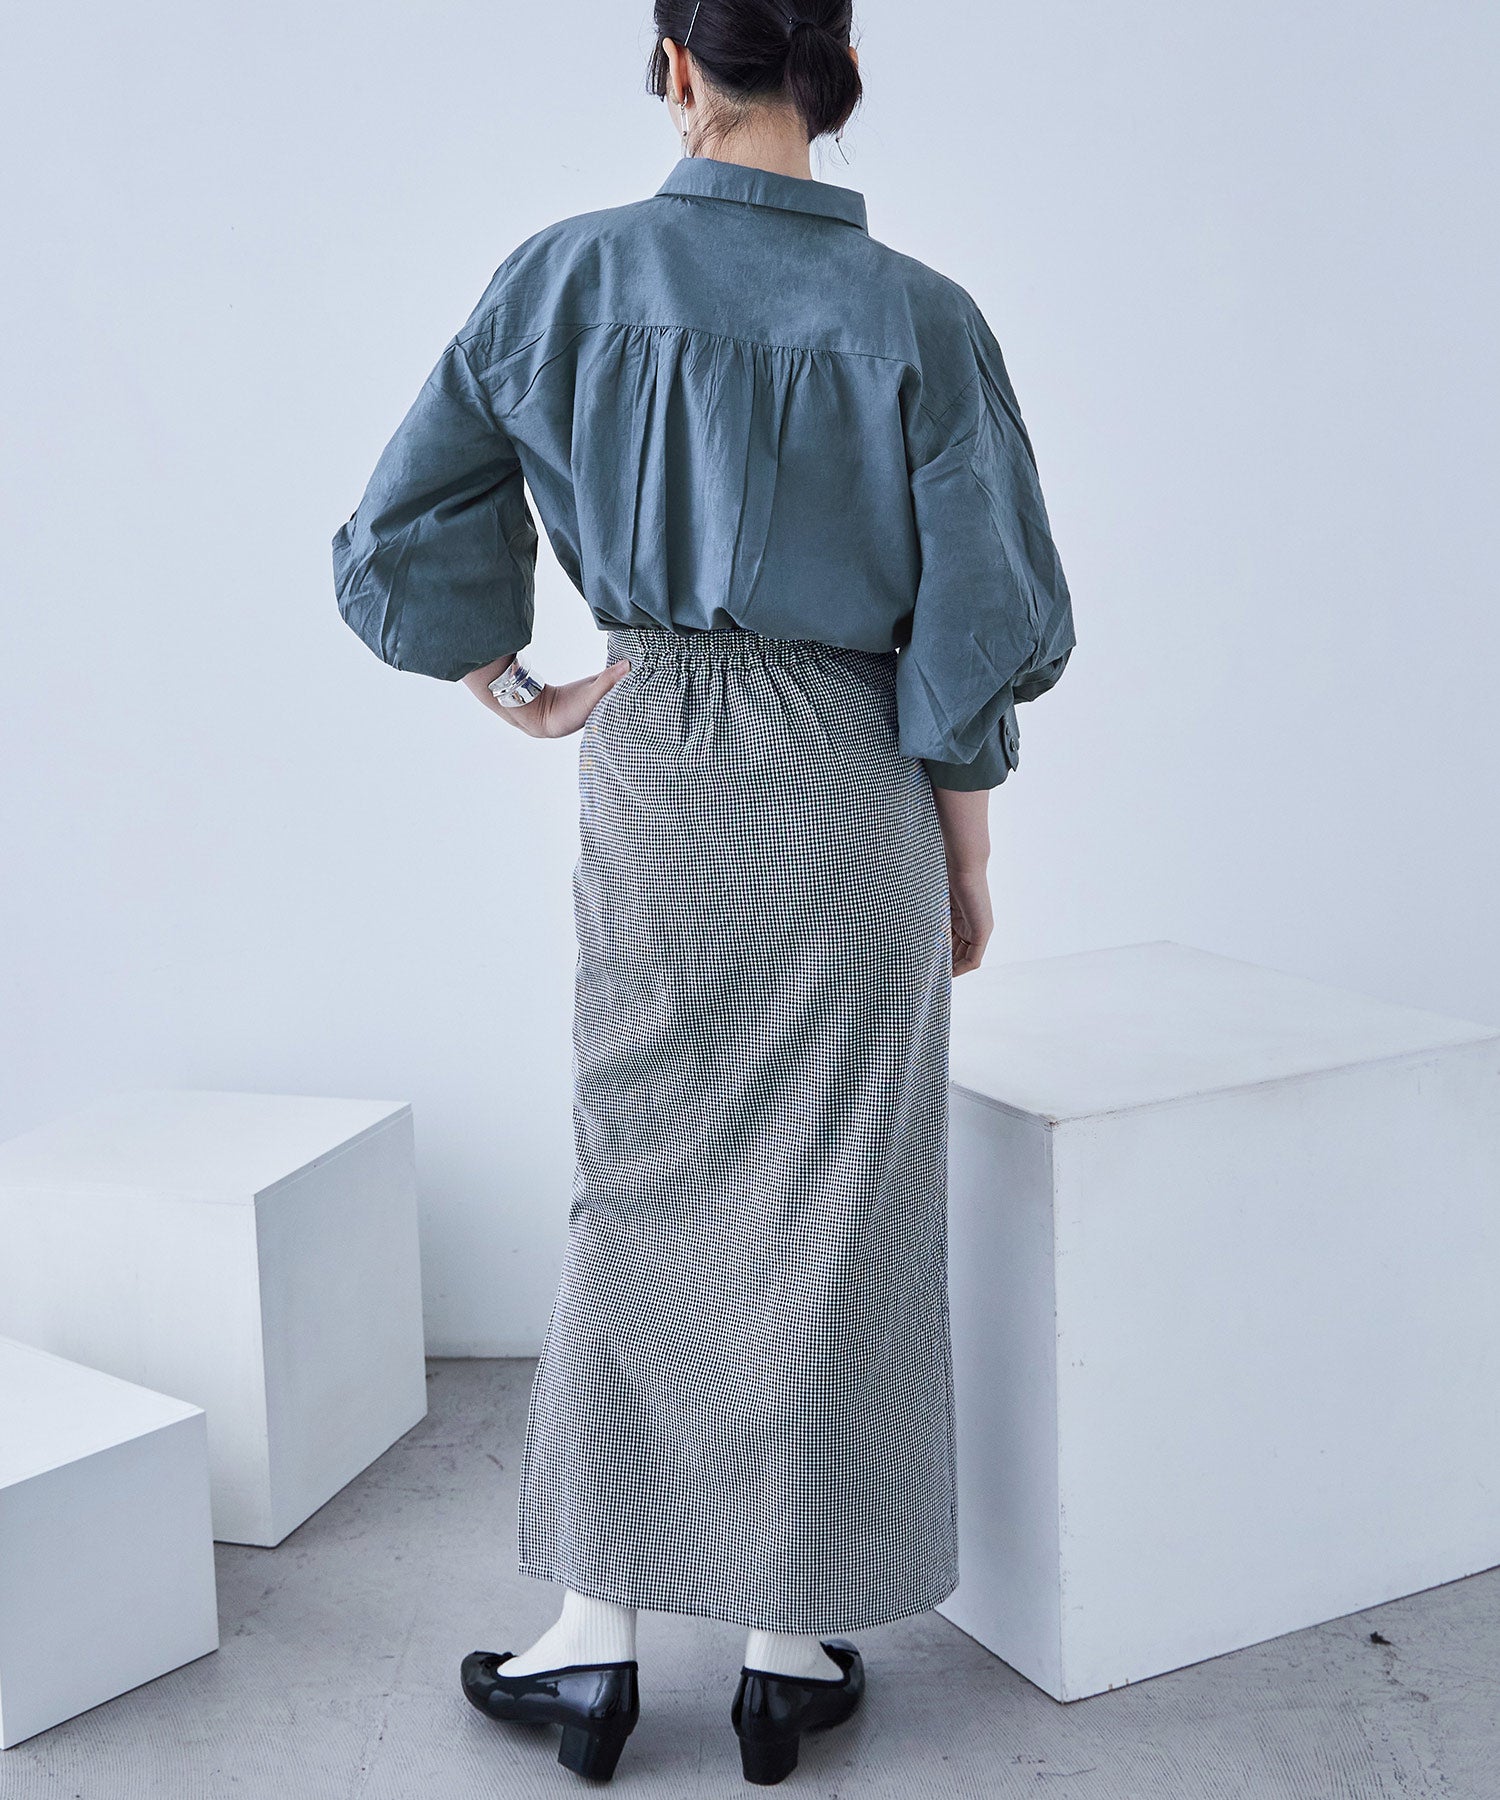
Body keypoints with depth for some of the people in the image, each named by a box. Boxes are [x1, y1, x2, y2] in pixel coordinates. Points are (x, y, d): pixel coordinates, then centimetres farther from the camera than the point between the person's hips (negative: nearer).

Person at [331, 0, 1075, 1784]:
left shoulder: (565, 277, -5)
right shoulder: (913, 317, -9)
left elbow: (396, 548, -2)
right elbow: (991, 622, -8)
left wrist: (518, 692, 10)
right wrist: (968, 848, 2)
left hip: (648, 779, 2)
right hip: (850, 785, -1)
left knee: (640, 1192, 14)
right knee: (829, 1209, 9)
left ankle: (595, 1640, 20)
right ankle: (793, 1651, 20)